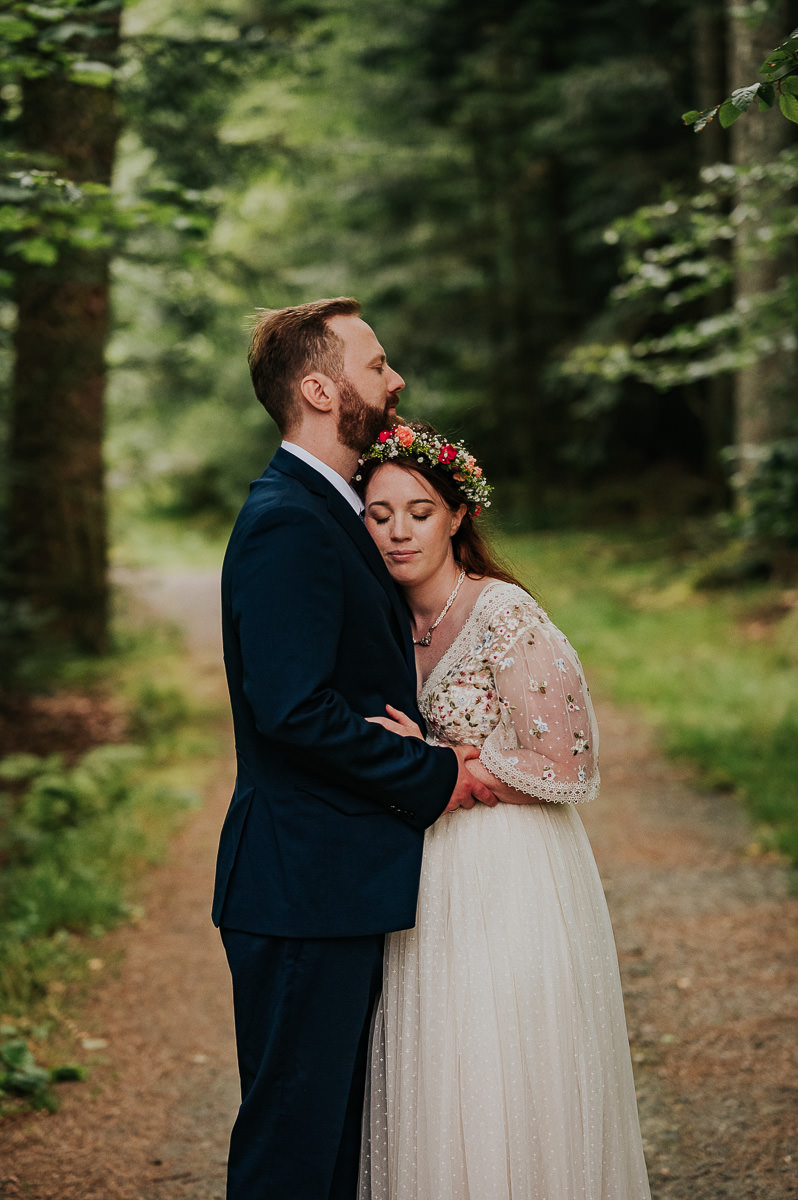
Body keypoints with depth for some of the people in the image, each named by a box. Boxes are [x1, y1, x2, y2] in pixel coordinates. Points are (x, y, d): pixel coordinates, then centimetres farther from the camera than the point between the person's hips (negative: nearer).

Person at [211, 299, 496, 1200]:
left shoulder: (324, 512, 17)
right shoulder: (286, 525, -16)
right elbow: (293, 710, -24)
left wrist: (434, 764, 7)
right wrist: (433, 776, -15)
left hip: (339, 887, 10)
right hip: (305, 890, -10)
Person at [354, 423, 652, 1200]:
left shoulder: (506, 616, -15)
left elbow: (565, 769, -15)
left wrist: (428, 760, -15)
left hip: (509, 888, -7)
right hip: (427, 887, 7)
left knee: (501, 1101, -1)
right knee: (433, 1098, 12)